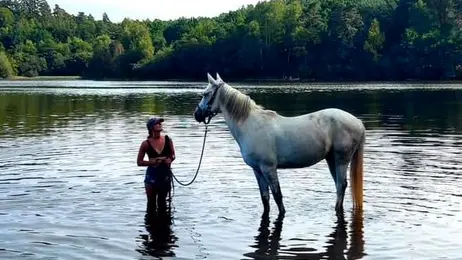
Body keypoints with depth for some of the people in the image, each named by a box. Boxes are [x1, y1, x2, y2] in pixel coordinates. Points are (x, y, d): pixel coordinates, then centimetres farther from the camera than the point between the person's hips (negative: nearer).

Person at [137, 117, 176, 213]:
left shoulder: (168, 140, -2)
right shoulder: (146, 144, -9)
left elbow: (173, 155, 10)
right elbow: (139, 162, -4)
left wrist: (170, 159, -13)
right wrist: (152, 162, -18)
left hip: (165, 175, 3)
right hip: (152, 175, -2)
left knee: (162, 201, 15)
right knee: (151, 203, 5)